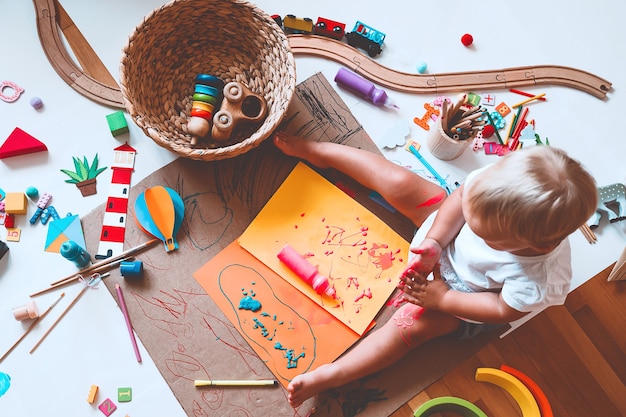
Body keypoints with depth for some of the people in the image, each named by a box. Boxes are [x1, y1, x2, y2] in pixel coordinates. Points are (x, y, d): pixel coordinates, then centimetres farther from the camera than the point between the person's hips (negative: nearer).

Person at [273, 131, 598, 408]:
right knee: (400, 183, -6)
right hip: (444, 223, 4)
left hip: (461, 289, -4)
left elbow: (505, 311, -24)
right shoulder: (503, 181, -35)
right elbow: (461, 195, -17)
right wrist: (435, 240, -27)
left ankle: (324, 378, -15)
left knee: (411, 323, -21)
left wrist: (443, 299, -23)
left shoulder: (540, 278, -40)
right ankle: (319, 152, 16)